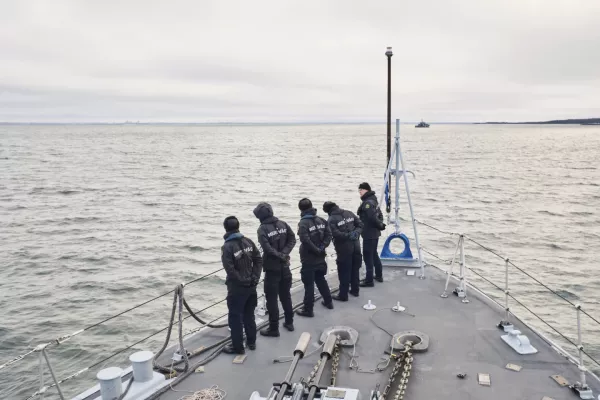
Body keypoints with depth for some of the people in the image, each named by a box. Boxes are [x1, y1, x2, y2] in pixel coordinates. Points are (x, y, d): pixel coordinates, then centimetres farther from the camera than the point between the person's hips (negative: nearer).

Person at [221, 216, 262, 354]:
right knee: (249, 315, 19)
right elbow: (259, 260, 2)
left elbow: (230, 269, -22)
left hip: (237, 288, -6)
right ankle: (251, 341, 30)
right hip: (251, 285, 6)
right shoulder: (248, 242, 2)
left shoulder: (227, 247, -16)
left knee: (235, 317, 6)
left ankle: (237, 346, 13)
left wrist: (242, 280, -12)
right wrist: (255, 278, 1)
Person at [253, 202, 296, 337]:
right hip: (284, 266, 6)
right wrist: (284, 254, -7)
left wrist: (280, 255, -12)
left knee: (272, 298, 4)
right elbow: (292, 239, 0)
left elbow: (267, 248, -23)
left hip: (272, 268, -6)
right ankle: (289, 322, 30)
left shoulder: (262, 229, -13)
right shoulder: (283, 224, 4)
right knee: (286, 295, 20)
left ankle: (274, 328, 10)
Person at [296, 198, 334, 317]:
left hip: (309, 259, -7)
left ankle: (308, 309, 7)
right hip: (320, 257, 7)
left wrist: (316, 250, -14)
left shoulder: (303, 223, -17)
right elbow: (329, 234, -1)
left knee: (309, 284, 0)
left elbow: (306, 241, -25)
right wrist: (322, 247, -6)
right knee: (321, 279, 24)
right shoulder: (321, 220, 4)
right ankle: (328, 301, 35)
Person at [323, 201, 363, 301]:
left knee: (344, 272, 1)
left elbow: (335, 234, -22)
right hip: (356, 246, 6)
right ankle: (355, 290, 30)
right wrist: (356, 233, -4)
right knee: (355, 269, 18)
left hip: (344, 248, -6)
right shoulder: (349, 213, 7)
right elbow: (360, 224, 7)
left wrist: (348, 236, -12)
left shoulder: (331, 220, -11)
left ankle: (343, 295, 7)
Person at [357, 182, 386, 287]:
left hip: (369, 234, -10)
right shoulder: (373, 200, 12)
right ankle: (379, 275, 32)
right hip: (374, 233, 10)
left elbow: (372, 217, -27)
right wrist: (380, 225, 7)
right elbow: (379, 214, 18)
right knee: (374, 254, 21)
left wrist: (380, 225, -12)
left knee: (367, 256, -3)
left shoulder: (368, 202, -19)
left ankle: (369, 280, 2)